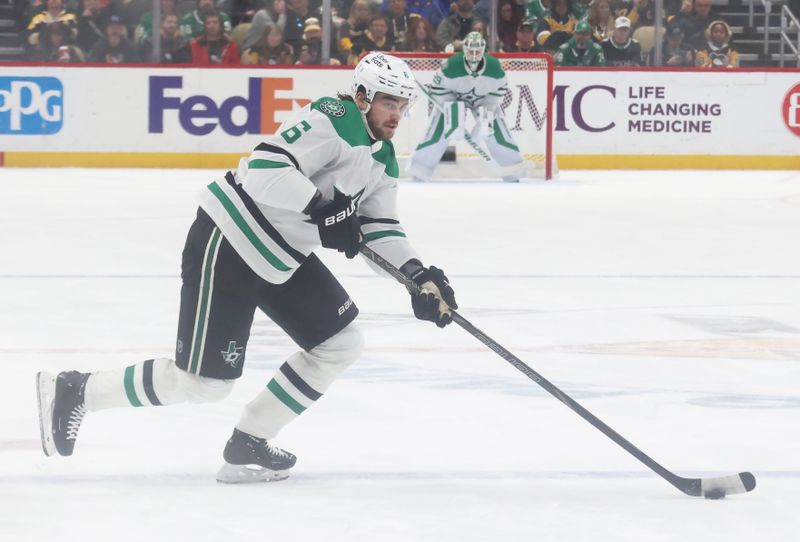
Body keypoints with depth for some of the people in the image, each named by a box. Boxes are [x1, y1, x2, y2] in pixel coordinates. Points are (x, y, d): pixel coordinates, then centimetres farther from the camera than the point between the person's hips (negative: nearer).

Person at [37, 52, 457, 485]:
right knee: (205, 381, -7)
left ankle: (248, 444, 14)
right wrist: (322, 208, -33)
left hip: (282, 256, 10)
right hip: (228, 244, -10)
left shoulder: (382, 159, 11)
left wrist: (419, 275, -3)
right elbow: (266, 169, -31)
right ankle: (75, 392, 8)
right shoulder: (332, 120, -20)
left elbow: (380, 228, 11)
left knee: (341, 344, 6)